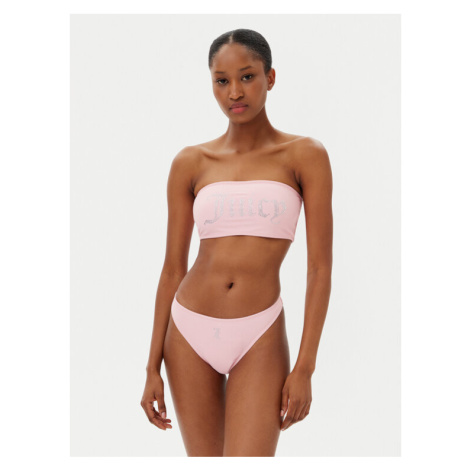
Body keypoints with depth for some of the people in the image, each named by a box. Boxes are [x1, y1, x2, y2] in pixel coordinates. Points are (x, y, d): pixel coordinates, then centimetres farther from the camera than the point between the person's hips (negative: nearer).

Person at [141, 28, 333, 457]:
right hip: (190, 331, 3)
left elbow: (321, 267, -5)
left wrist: (305, 369, -11)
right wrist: (153, 367, 4)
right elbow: (173, 268, 6)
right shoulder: (190, 163, 3)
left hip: (259, 339, -2)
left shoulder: (306, 155, -3)